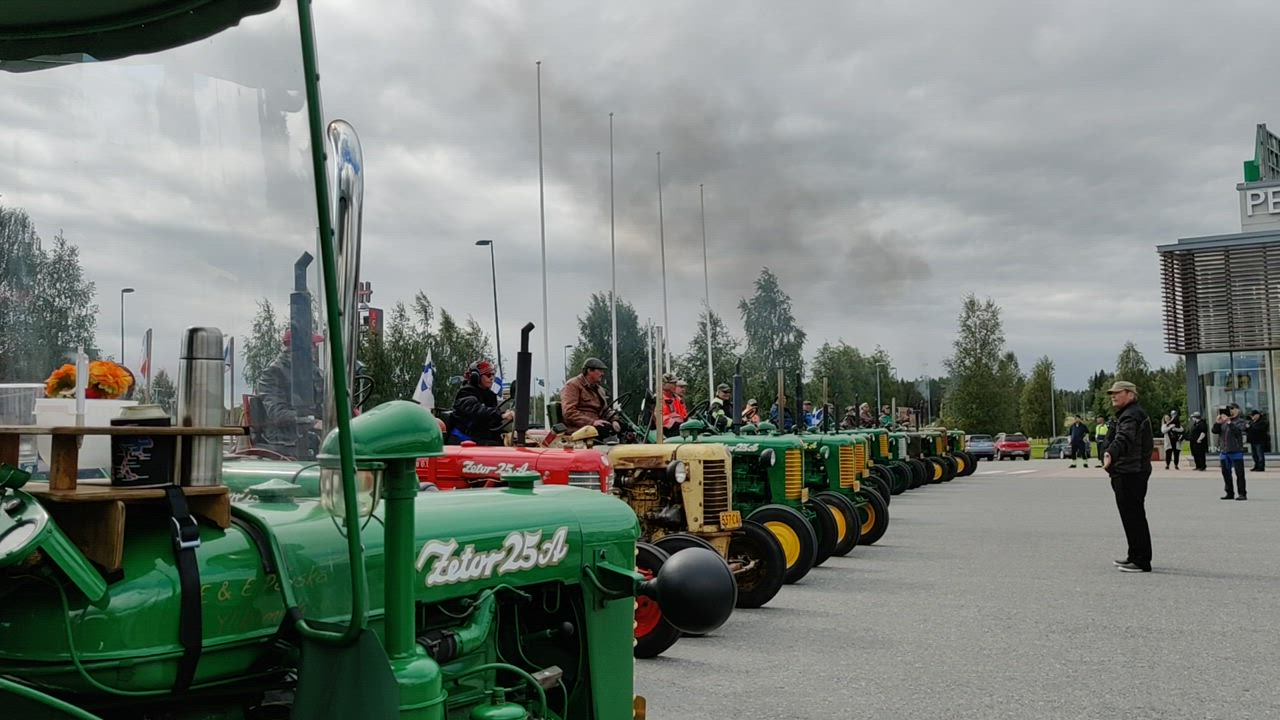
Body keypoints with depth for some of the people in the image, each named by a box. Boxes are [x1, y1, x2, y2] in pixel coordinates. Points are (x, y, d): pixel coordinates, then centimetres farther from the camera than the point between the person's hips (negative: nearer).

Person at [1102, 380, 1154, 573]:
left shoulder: (1132, 415, -16)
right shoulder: (1129, 414, 20)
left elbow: (1124, 438, -37)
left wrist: (1110, 454, -54)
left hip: (1129, 474, -12)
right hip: (1131, 472, 12)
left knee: (1133, 516, -9)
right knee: (1133, 516, 17)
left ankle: (1141, 561, -6)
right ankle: (1135, 556, 27)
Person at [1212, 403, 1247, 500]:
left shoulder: (1240, 421, 0)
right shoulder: (1223, 421, 15)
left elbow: (1237, 431, -17)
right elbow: (1215, 431, 8)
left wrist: (1229, 422, -21)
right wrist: (1217, 422, -6)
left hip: (1236, 451, -6)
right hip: (1223, 451, 6)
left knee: (1239, 473, -4)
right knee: (1226, 473, 10)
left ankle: (1242, 494, 0)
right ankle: (1229, 493, 18)